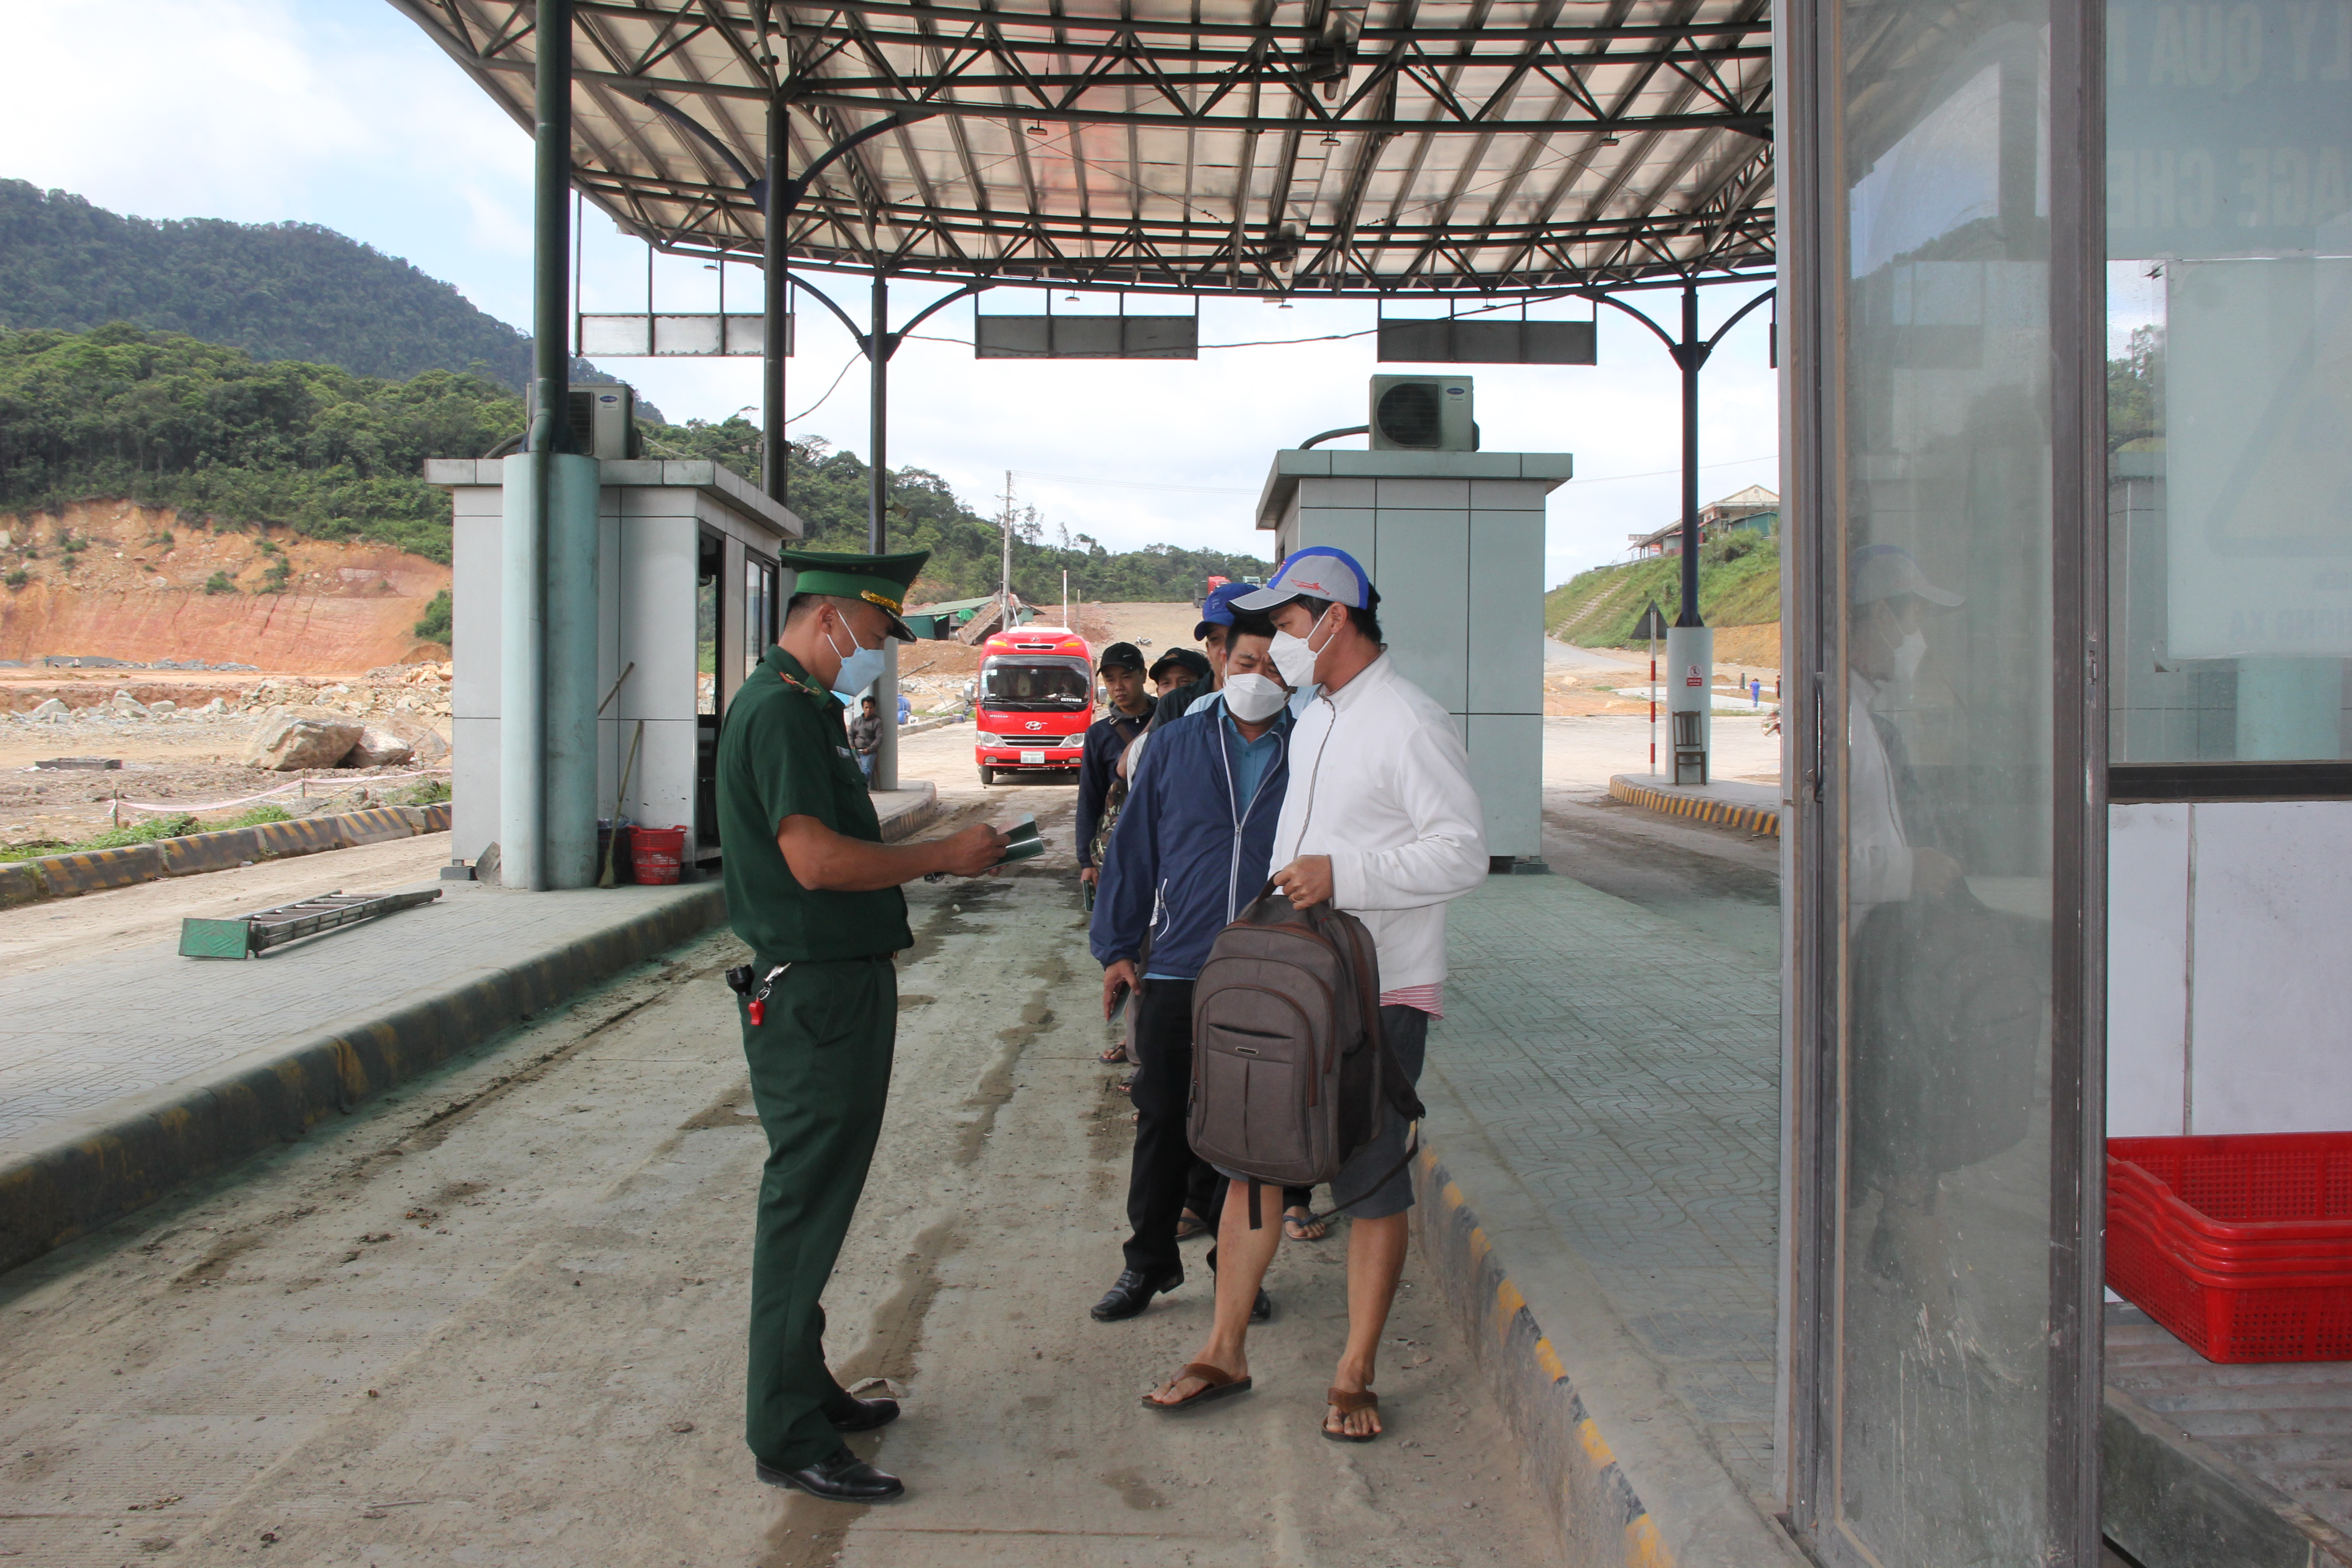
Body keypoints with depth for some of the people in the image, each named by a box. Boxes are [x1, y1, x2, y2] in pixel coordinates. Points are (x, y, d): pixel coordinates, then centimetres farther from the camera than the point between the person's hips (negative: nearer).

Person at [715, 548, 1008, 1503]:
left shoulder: (807, 709, 17)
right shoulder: (779, 710, -16)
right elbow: (816, 860, -25)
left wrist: (942, 855, 11)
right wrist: (944, 856, -15)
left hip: (842, 986, 11)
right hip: (813, 997, -11)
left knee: (818, 1200, 18)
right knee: (804, 1205, -3)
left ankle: (803, 1389, 30)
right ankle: (786, 1437, 7)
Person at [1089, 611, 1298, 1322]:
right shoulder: (1178, 743, 4)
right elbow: (1134, 845, 7)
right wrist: (1117, 946, 5)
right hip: (1175, 968, 1)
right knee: (1163, 1120, 9)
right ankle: (1149, 1261, 25)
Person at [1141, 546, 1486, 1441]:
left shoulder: (1409, 723, -12)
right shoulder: (1312, 723, 15)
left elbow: (1465, 853, -17)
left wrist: (1342, 875, -24)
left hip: (1381, 995, -8)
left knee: (1372, 1184, 3)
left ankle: (1354, 1377, 16)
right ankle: (1225, 1352, 22)